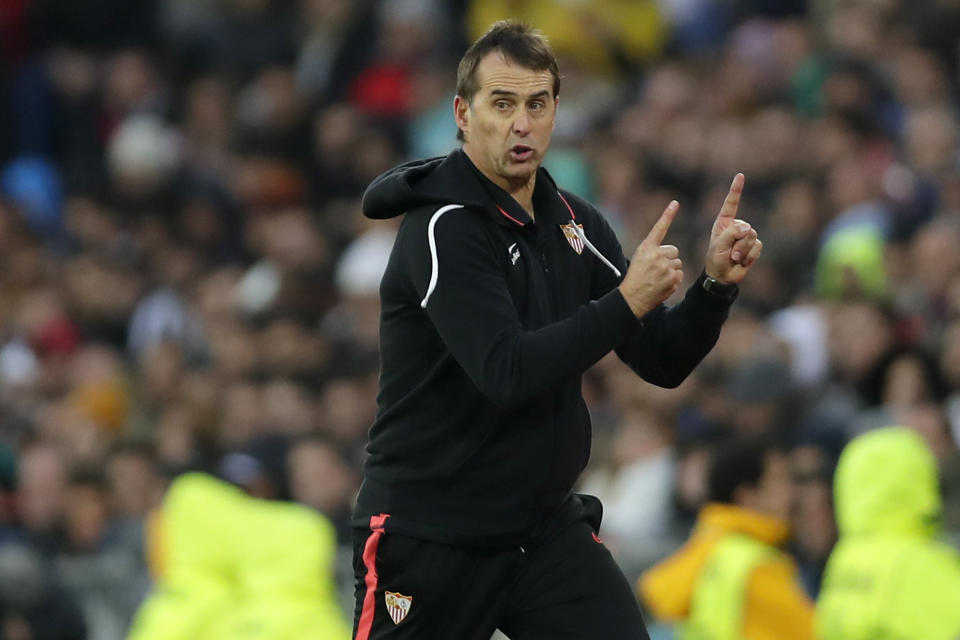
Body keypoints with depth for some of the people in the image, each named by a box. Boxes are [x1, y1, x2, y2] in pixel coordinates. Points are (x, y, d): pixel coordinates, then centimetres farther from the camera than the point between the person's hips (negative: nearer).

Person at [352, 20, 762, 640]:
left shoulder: (575, 222, 6)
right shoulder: (442, 228, -16)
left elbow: (663, 362, 7)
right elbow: (507, 374, -27)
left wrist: (717, 285, -10)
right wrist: (626, 302, -27)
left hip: (547, 529, 6)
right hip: (429, 537, -5)